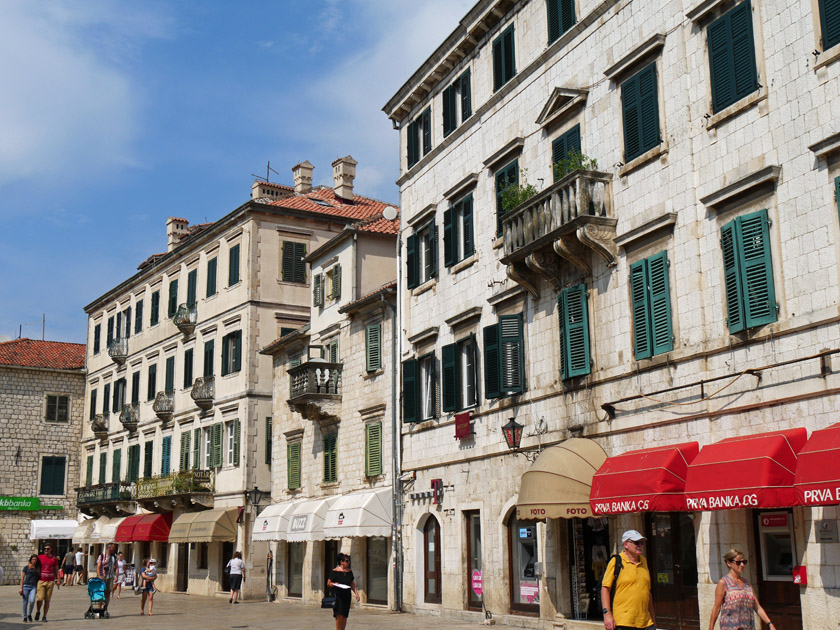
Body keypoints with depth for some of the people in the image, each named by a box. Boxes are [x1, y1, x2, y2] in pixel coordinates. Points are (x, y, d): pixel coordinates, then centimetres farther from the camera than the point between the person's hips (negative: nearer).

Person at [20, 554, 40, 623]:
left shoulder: (37, 568, 12)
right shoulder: (26, 567, 6)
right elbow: (22, 578, 4)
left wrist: (38, 588, 10)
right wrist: (21, 588, -2)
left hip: (33, 587, 1)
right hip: (26, 586, -1)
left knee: (32, 601, -17)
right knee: (25, 602, 1)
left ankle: (29, 614, 6)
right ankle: (25, 617, 13)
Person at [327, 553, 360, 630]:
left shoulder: (349, 572, 11)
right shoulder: (335, 571, -5)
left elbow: (352, 584, 16)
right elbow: (328, 584, -2)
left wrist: (356, 593, 4)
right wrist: (334, 584, -21)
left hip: (347, 596, 5)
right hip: (338, 595, -5)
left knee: (345, 616, 5)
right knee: (339, 615, -13)